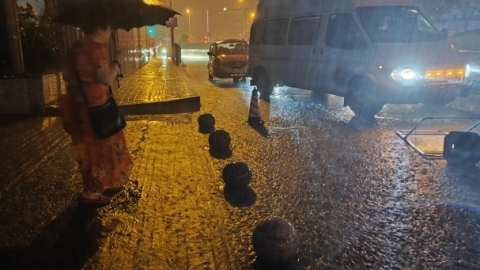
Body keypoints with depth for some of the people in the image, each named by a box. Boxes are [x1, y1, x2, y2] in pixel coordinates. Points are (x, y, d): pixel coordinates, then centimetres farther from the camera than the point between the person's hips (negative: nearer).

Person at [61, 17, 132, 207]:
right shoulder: (96, 49, -17)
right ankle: (90, 193, 13)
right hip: (94, 108, -10)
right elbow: (106, 78, -26)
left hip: (78, 106, 10)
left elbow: (67, 76, 16)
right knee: (98, 149, 3)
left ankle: (93, 187, 39)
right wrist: (117, 61, -12)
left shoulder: (76, 47, 11)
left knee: (89, 148, 22)